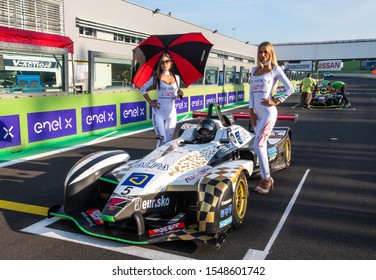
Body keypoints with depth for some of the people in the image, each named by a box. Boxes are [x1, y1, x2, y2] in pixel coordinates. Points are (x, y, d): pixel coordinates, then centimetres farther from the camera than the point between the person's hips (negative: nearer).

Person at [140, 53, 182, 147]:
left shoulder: (177, 78, 9)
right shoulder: (156, 78, 2)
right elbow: (143, 89, 8)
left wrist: (179, 95, -4)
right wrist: (150, 102, 0)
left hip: (171, 112, 3)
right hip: (159, 112, -3)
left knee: (169, 141, 3)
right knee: (162, 139, -11)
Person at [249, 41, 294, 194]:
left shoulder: (275, 69, -1)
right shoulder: (254, 70, 15)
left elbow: (290, 88, -6)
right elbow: (251, 91, 13)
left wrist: (277, 101, -10)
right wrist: (251, 111, 5)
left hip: (268, 113, -6)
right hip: (256, 113, 6)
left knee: (258, 145, -12)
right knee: (262, 146, 9)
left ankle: (266, 179, 2)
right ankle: (265, 179, 18)